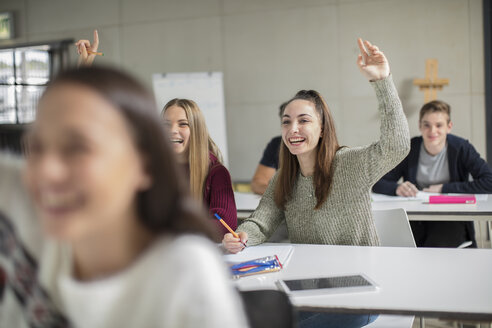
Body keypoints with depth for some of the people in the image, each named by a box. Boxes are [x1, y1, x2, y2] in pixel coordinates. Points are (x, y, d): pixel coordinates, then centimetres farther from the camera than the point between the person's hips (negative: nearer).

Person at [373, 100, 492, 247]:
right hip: (415, 220, 1)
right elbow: (377, 182, -1)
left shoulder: (462, 148, -3)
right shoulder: (409, 148, 1)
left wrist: (444, 188, -13)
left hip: (452, 220, -1)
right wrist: (397, 188, -24)